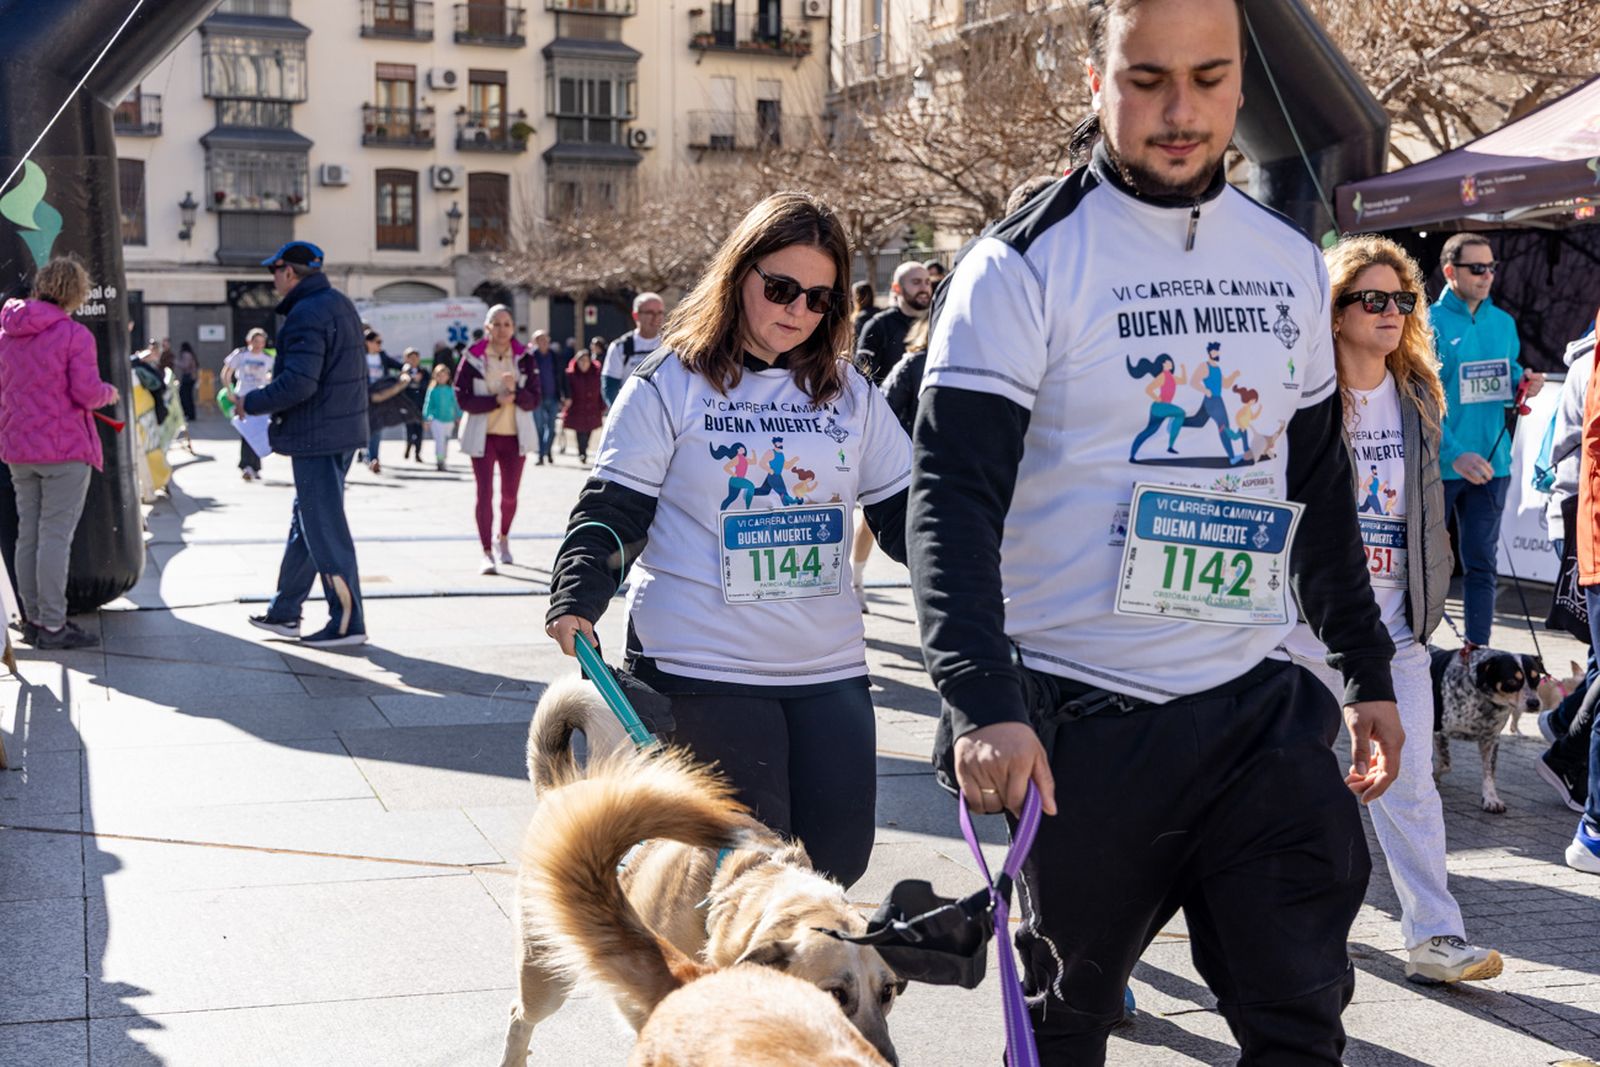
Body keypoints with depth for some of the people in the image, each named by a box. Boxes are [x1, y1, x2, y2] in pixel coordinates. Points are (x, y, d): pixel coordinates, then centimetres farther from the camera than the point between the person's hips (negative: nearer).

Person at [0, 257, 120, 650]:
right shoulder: (74, 334, -12)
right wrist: (109, 392, 5)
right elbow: (87, 393, -15)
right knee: (55, 535, -5)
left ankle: (33, 619, 18)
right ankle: (53, 626, -3)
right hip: (64, 448, -7)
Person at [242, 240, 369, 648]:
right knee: (305, 522, 18)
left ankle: (348, 622, -1)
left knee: (324, 527, -5)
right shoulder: (339, 304, 14)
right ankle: (285, 612, 27)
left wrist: (251, 403, -12)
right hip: (343, 429, 11)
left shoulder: (307, 315, -19)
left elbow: (298, 383, -27)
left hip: (317, 437, -11)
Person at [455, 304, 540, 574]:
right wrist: (496, 401, -20)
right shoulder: (473, 358, -4)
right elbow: (463, 400, -9)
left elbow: (534, 401, -4)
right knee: (485, 493, -9)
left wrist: (515, 391, -23)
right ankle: (487, 553, -8)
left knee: (510, 494, 12)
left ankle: (504, 538, 38)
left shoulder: (524, 358, 1)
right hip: (483, 435, -2)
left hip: (515, 435, 2)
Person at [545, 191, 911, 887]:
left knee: (837, 859, 5)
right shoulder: (670, 386, -1)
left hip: (829, 670, 5)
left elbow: (903, 514, 14)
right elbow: (610, 512, -3)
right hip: (703, 670, -4)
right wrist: (576, 600, -19)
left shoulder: (850, 393, 11)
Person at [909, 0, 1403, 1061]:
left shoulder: (1289, 262, 8)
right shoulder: (1024, 264, -9)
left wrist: (1369, 672, 17)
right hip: (1078, 721, -4)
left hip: (1259, 705, 4)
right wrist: (982, 704, -28)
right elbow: (954, 498, -16)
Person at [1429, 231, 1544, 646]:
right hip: (1439, 466, -5)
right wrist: (1454, 454, -26)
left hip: (1490, 462, 5)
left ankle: (1478, 651, 14)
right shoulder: (1430, 323, -8)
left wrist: (1524, 383, -4)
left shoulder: (1503, 323, 10)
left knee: (1482, 563, 8)